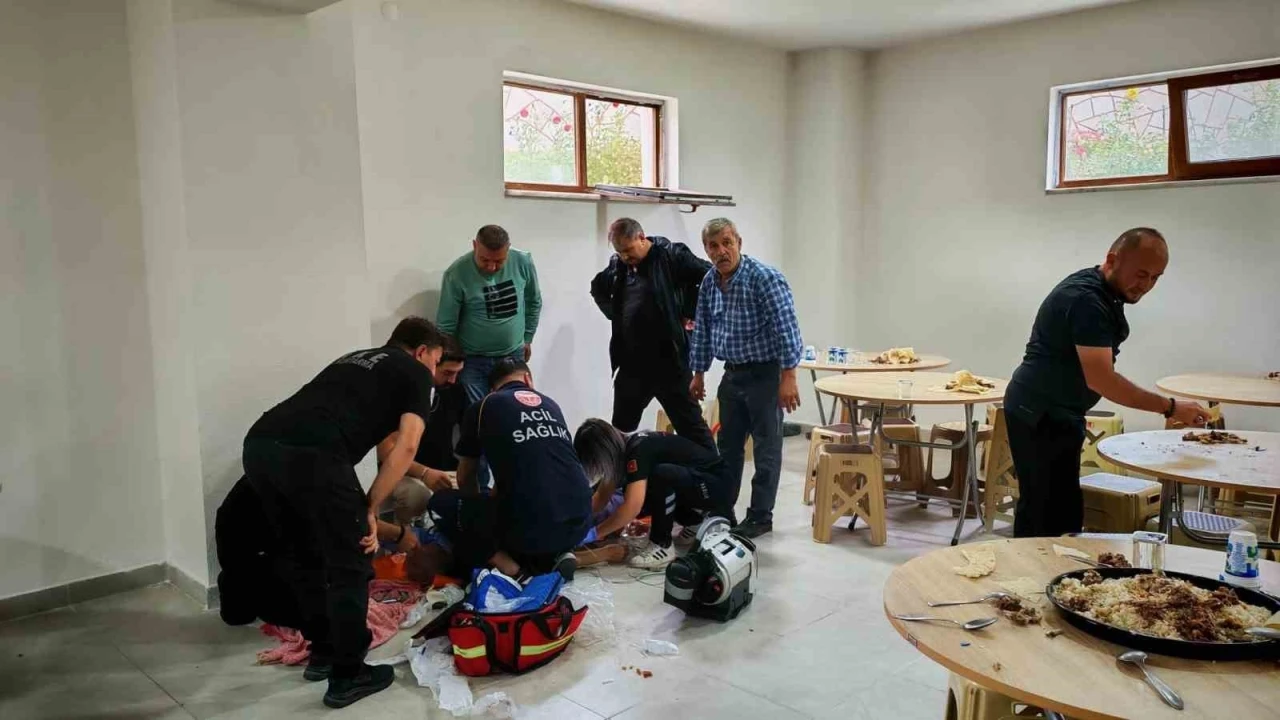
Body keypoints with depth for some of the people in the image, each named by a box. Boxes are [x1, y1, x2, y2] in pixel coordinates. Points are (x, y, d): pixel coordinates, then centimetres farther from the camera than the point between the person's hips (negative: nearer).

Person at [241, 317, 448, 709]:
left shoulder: (353, 359, 37)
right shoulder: (416, 373, 17)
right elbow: (405, 447, 2)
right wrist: (370, 508, 9)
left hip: (259, 446, 8)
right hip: (311, 456, -8)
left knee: (301, 557, 25)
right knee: (349, 566, 10)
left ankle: (323, 652, 39)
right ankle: (348, 675, 20)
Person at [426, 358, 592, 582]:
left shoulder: (482, 408, 9)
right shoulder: (550, 405, 20)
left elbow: (466, 479, 22)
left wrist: (480, 513, 41)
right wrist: (493, 501, 48)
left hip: (528, 528, -5)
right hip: (579, 525, 5)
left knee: (440, 504, 16)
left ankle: (512, 569, 2)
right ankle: (555, 556, 11)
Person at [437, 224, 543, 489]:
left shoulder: (523, 262, -12)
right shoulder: (457, 274, -19)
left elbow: (534, 303, 6)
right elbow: (445, 326, -11)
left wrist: (527, 338, 12)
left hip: (513, 357, 3)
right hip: (472, 362, -3)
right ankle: (479, 486, 15)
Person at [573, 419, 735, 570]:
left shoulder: (638, 450, -27)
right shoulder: (622, 450, 0)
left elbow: (632, 507, -34)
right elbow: (602, 495, 5)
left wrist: (593, 533, -25)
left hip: (716, 484, -9)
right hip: (692, 484, 9)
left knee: (661, 474, -32)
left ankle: (662, 547, -14)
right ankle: (695, 521, 15)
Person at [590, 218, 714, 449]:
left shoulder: (671, 255, -9)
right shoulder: (618, 265, 9)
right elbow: (598, 288, 27)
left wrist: (687, 311, -10)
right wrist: (614, 313, 13)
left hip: (668, 360, -6)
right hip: (631, 363, 6)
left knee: (691, 425, 1)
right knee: (620, 428, 14)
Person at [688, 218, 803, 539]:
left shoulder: (765, 278, -18)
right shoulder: (708, 283, 3)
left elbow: (786, 328, -21)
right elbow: (702, 331, 13)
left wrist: (788, 377, -25)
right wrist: (698, 374, 14)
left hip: (765, 374, -7)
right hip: (732, 374, 7)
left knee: (767, 448, 3)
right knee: (728, 446, 15)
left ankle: (761, 515, 12)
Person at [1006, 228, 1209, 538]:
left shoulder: (1104, 293, 10)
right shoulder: (1086, 299, -22)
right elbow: (1101, 380, -27)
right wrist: (1170, 408, -23)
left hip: (1055, 414, 10)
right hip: (1038, 416, -10)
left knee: (1063, 510, 10)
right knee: (1044, 514, -10)